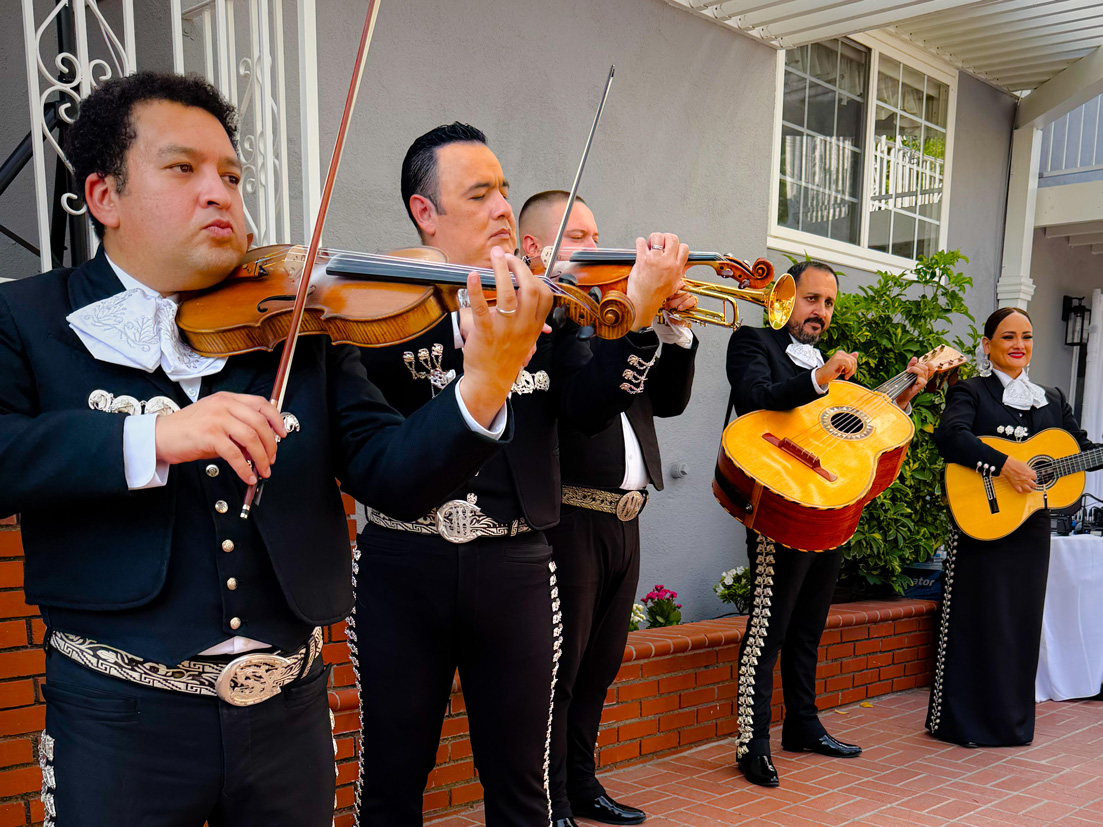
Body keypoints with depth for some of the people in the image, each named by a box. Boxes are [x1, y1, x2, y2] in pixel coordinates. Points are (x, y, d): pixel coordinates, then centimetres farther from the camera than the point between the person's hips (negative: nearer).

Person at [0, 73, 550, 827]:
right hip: (119, 711, -2)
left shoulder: (300, 325, 3)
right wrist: (148, 438, -28)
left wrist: (484, 386, -23)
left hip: (291, 706, 3)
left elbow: (395, 476, -6)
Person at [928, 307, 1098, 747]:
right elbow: (949, 436, -22)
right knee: (980, 624, 0)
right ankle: (965, 722, 12)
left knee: (1023, 624, 11)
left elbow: (1083, 449, 15)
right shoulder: (970, 392, -3)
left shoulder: (1052, 399, 16)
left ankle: (1012, 721, 24)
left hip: (1032, 529, 6)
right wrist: (1004, 464, -30)